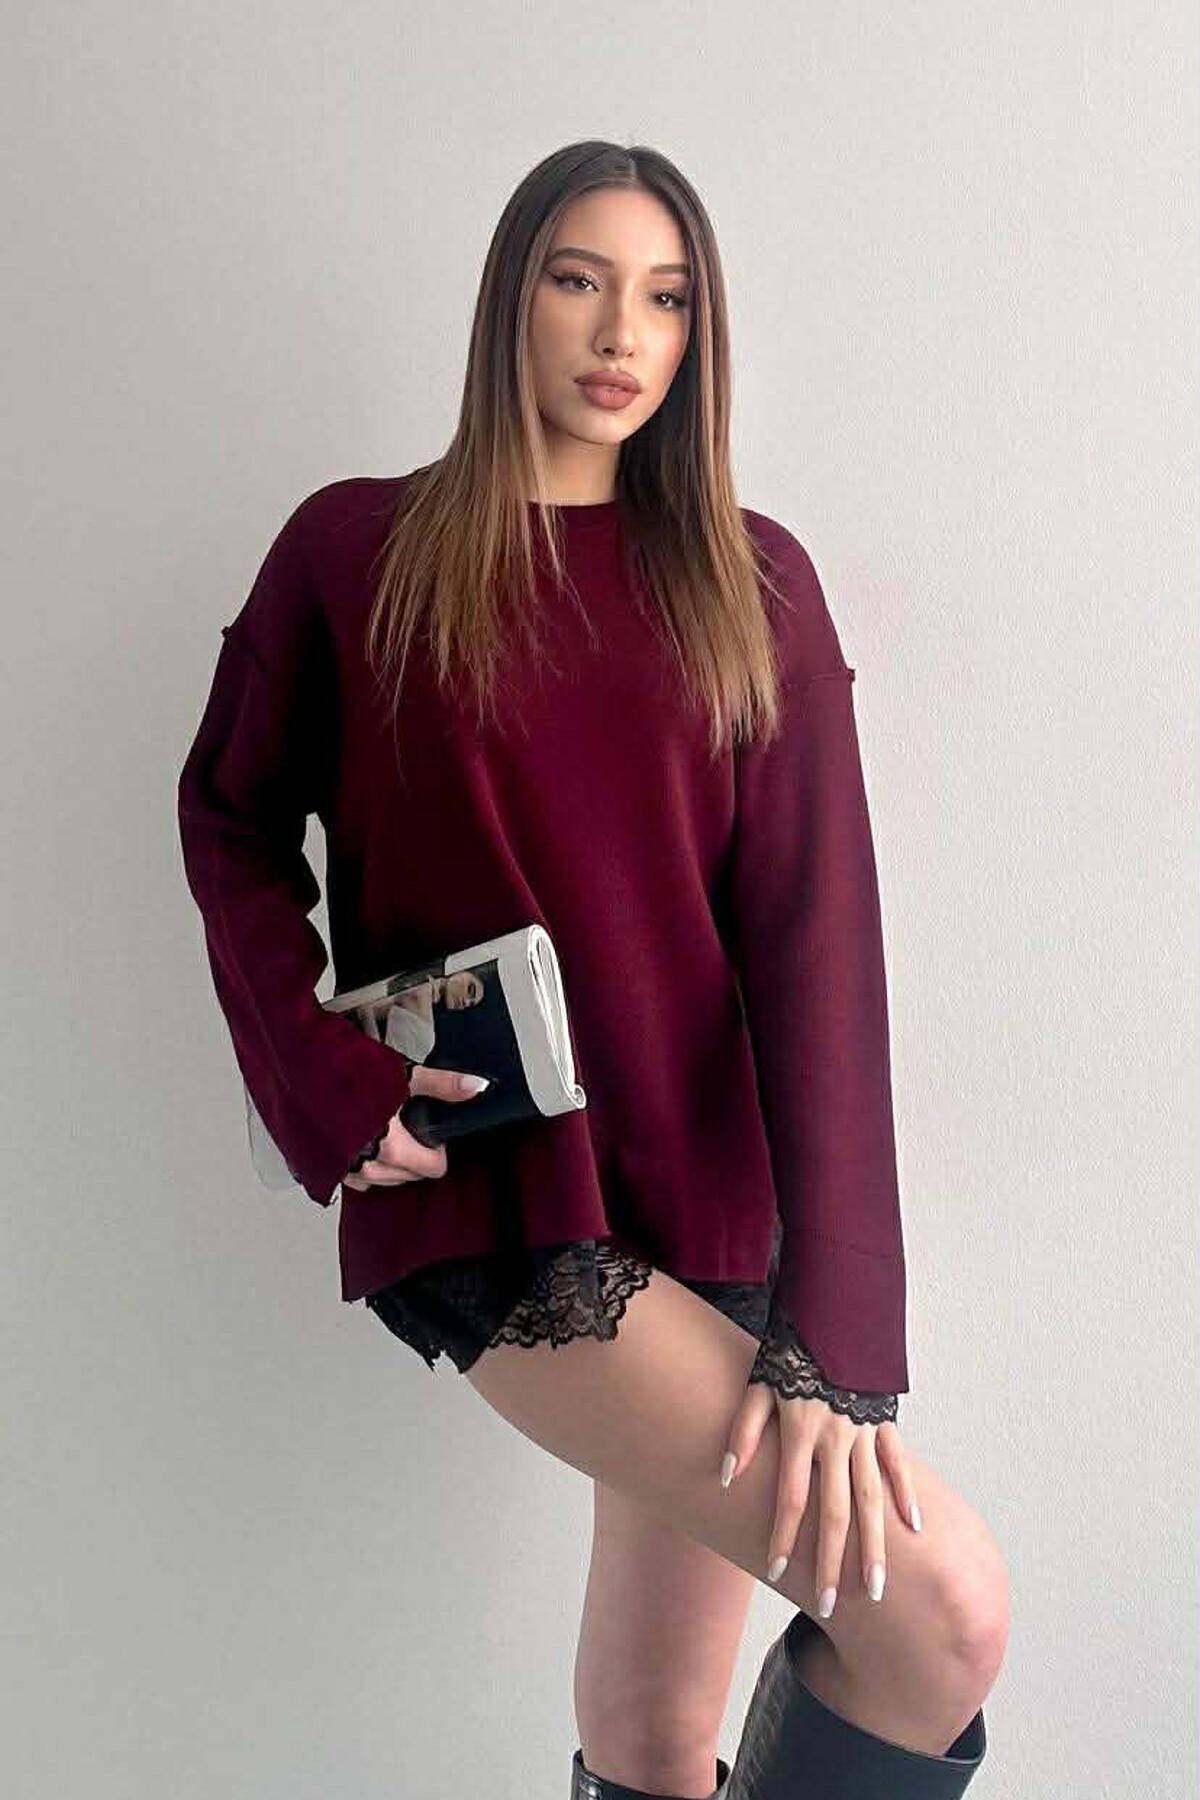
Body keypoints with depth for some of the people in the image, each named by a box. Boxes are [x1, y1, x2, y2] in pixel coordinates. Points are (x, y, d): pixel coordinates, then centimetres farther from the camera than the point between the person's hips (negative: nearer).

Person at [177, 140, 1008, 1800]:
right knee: (942, 1606, -15)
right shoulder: (354, 547, 3)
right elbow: (232, 814, 9)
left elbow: (817, 932, -5)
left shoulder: (754, 581, 5)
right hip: (486, 1183, -3)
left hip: (706, 1177, 3)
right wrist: (328, 1082, -10)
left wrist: (836, 1335, -13)